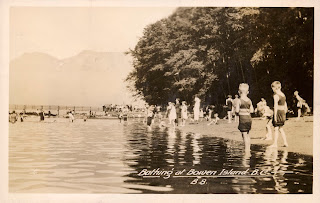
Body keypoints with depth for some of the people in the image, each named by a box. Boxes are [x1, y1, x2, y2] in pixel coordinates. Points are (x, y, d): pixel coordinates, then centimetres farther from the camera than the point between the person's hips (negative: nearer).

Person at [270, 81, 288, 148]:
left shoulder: (276, 95, -13)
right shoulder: (283, 94, 12)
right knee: (281, 129, 17)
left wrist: (275, 116, -18)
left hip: (278, 112, -8)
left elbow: (276, 106, -18)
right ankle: (285, 142, 18)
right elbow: (285, 106, 17)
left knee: (276, 128, -2)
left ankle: (275, 143, 1)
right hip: (283, 112, 8)